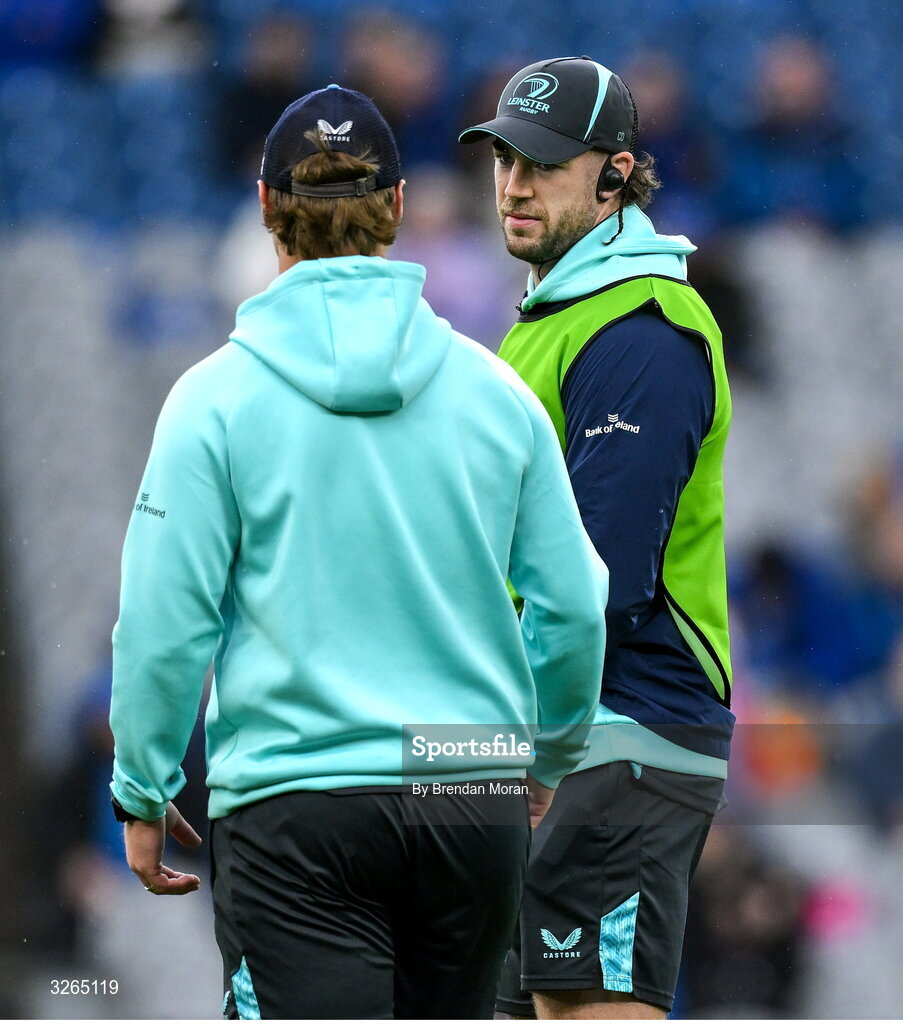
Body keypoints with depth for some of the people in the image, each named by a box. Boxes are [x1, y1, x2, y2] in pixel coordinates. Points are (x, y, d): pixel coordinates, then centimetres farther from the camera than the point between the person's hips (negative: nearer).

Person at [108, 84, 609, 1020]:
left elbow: (166, 625, -7)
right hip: (477, 794, 4)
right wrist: (548, 758, 23)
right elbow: (574, 609, 6)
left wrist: (142, 797, 7)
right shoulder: (492, 389, 3)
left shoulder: (217, 396, -6)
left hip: (294, 802, -4)